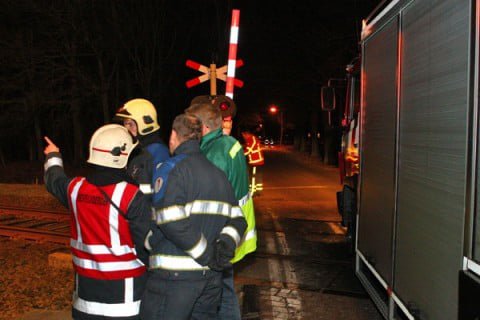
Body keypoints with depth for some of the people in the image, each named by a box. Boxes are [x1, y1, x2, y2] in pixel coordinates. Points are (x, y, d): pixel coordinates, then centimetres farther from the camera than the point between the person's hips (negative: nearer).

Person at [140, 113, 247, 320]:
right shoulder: (219, 174, 15)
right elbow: (237, 220, 12)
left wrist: (206, 254, -13)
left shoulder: (170, 168, -8)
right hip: (211, 275, 7)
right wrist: (226, 244, -3)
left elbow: (172, 223, -21)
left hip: (174, 275, -7)